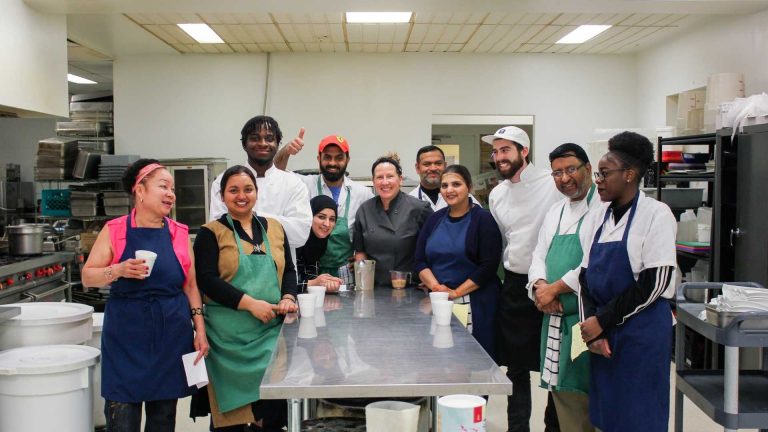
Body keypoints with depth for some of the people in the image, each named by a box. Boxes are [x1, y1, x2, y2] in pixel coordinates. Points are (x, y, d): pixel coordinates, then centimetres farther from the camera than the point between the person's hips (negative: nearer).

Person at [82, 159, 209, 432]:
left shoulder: (179, 233, 5)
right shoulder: (115, 230, -1)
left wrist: (200, 329, 4)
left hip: (171, 335, 2)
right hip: (126, 335, -2)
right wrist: (119, 270, -18)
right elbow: (87, 276, 0)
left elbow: (190, 285, 10)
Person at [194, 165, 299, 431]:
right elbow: (206, 280, -10)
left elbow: (288, 270, 15)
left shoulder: (275, 228, 13)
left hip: (272, 328, 3)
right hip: (229, 332, -3)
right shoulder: (211, 233, 0)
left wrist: (288, 297, -7)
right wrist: (250, 303, -18)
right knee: (232, 400, 1)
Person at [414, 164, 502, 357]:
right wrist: (437, 287, -9)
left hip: (475, 302, -4)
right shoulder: (435, 219, 11)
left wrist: (456, 292, -13)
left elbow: (489, 266, -9)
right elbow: (420, 261, 8)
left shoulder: (483, 219, -2)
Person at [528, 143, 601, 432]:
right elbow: (539, 257, 15)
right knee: (563, 392, 14)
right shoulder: (555, 211, 15)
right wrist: (540, 285, -6)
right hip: (555, 316, 7)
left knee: (587, 395, -1)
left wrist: (554, 288, -13)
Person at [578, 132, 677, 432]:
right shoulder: (600, 217, 9)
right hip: (602, 334, 6)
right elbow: (586, 278, 9)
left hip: (642, 332, -6)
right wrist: (592, 331, -3)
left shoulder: (656, 214, -9)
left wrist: (602, 321, -12)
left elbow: (654, 283, -14)